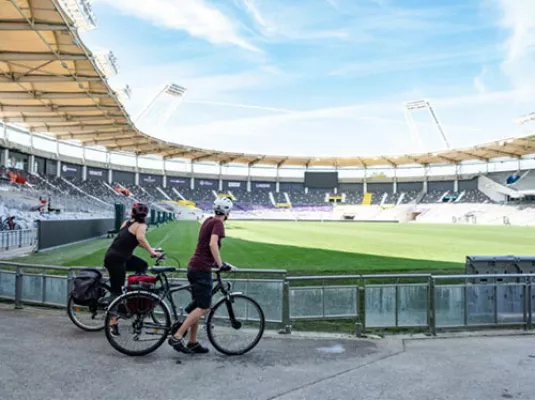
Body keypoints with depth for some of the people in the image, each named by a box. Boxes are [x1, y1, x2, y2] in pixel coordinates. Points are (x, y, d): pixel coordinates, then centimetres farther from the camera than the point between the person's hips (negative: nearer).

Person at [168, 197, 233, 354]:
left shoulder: (208, 220, 16)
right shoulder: (218, 223, -10)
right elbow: (213, 244, -26)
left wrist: (215, 261, 34)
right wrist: (220, 264, -23)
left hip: (194, 267, 9)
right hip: (202, 269, -9)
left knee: (197, 306, 14)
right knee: (204, 307, -5)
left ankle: (193, 342, 20)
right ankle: (177, 337, -7)